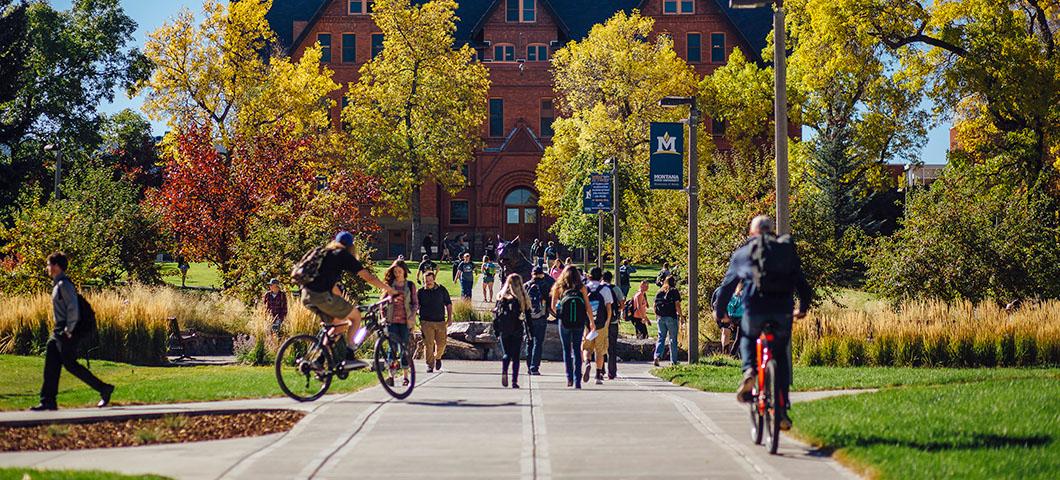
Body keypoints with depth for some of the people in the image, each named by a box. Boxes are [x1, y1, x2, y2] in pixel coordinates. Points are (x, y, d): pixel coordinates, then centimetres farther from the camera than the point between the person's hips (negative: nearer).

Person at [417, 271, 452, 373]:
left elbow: (448, 304, 13)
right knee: (428, 344, -8)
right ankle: (430, 365, -2)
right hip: (426, 322, -1)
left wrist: (450, 318, 5)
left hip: (440, 322, 1)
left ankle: (437, 357, 30)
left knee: (441, 343, 0)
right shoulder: (421, 292, 2)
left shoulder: (442, 290, 6)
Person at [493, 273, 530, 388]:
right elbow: (527, 315, -2)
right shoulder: (523, 297, -3)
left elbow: (496, 314, 1)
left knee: (507, 354, 13)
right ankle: (514, 381, 0)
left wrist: (496, 330, 8)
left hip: (504, 331, 1)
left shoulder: (502, 296, 0)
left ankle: (504, 372, -15)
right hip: (518, 331, -1)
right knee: (516, 356, 6)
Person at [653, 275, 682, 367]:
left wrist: (656, 316, 21)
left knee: (661, 338, 8)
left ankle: (657, 357, -10)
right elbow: (677, 305, -12)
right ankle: (673, 360, 10)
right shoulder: (674, 291, -5)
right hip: (671, 318, -4)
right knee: (673, 339, 6)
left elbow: (655, 305, 9)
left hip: (661, 318, 4)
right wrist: (680, 315, -3)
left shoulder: (659, 292, 8)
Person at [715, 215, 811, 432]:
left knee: (747, 338, 31)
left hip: (754, 310, -1)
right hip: (783, 312, 1)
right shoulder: (787, 251, 17)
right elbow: (803, 284, 22)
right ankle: (782, 410, 9)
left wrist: (720, 312, 30)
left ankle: (749, 371, 0)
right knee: (781, 357, 17)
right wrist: (802, 308, 39)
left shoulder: (742, 253, 13)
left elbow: (727, 285, 16)